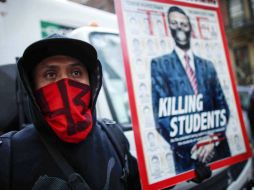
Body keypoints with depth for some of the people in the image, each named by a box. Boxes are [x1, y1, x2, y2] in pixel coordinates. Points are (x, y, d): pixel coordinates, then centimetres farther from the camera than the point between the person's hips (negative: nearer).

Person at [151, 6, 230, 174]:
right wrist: (191, 146, -13)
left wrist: (214, 138, -7)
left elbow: (222, 106, 9)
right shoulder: (159, 64, -2)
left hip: (218, 149, 4)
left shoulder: (207, 65, 12)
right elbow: (161, 115, -8)